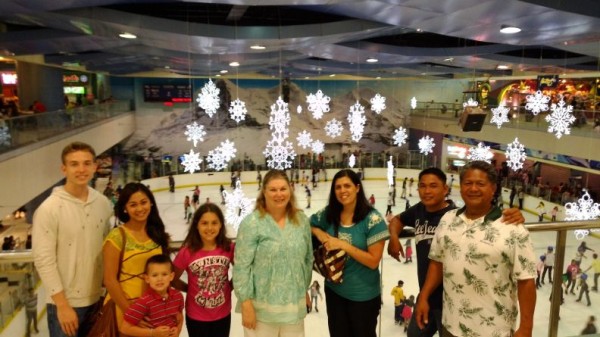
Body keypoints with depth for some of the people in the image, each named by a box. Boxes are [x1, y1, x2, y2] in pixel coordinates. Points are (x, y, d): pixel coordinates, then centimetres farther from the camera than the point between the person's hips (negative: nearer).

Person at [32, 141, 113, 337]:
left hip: (97, 299, 5)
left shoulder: (103, 203, -2)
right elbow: (44, 260, -15)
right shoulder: (49, 209, -16)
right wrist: (62, 305, -14)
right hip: (65, 302, -5)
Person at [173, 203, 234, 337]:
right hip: (196, 316, -2)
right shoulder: (187, 252, -18)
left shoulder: (229, 248, -12)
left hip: (223, 314, 2)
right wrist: (191, 289, -9)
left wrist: (230, 286, -6)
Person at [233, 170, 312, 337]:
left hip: (294, 303, 4)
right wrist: (246, 303, -13)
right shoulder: (251, 223, -14)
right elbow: (241, 266, -13)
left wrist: (305, 290, 14)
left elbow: (308, 258, 10)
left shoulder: (301, 220, 0)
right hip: (261, 306, -4)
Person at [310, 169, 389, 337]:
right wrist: (318, 232, -10)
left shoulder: (372, 219, -19)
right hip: (334, 290, 4)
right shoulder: (328, 214, -6)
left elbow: (373, 261, -19)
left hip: (363, 295, -4)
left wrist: (343, 245, -25)